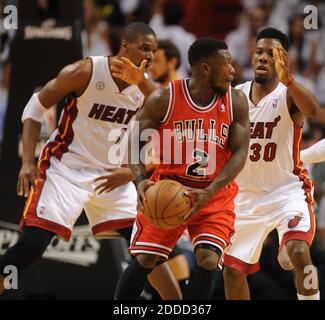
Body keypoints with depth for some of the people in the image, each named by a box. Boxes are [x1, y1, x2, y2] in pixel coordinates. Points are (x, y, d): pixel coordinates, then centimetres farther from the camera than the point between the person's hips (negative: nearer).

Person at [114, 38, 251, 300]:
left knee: (208, 261, -17)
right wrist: (140, 179, -23)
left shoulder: (235, 102, -7)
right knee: (144, 260, -4)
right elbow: (134, 141, -4)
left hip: (215, 194, 1)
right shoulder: (164, 99, -12)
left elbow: (240, 153, -10)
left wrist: (209, 192, -24)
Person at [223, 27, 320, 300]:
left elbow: (312, 109, -37)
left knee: (298, 252, -29)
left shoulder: (288, 94, -13)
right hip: (247, 194, 6)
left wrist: (287, 79, -54)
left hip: (287, 189, -6)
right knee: (232, 269, 7)